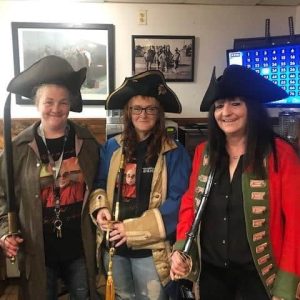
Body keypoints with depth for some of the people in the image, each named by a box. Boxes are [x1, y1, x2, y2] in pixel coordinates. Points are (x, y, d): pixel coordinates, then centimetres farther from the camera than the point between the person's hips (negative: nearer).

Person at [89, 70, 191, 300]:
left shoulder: (174, 153, -10)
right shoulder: (112, 147, 1)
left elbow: (177, 202, -15)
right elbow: (99, 183, 11)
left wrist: (134, 229, -20)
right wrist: (100, 208, -11)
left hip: (150, 248, -4)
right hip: (113, 244, 4)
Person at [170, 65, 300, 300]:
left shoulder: (280, 153, -13)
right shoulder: (204, 152, 0)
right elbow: (190, 203, 5)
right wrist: (181, 248, -8)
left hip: (258, 273, -3)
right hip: (210, 269, 4)